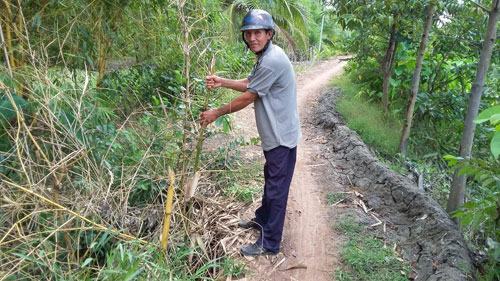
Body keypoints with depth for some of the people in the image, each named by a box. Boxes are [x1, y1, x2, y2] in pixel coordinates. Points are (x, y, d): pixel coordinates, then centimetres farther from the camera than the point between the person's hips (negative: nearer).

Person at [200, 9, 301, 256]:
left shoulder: (271, 61, -24)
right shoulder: (266, 57, 9)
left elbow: (247, 97, -19)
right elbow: (248, 83, 21)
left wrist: (216, 113, -9)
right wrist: (222, 82, 9)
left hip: (281, 137, -10)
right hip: (274, 135, 10)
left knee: (276, 189, 0)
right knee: (270, 181, 24)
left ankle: (269, 244, 13)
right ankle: (262, 219, 44)